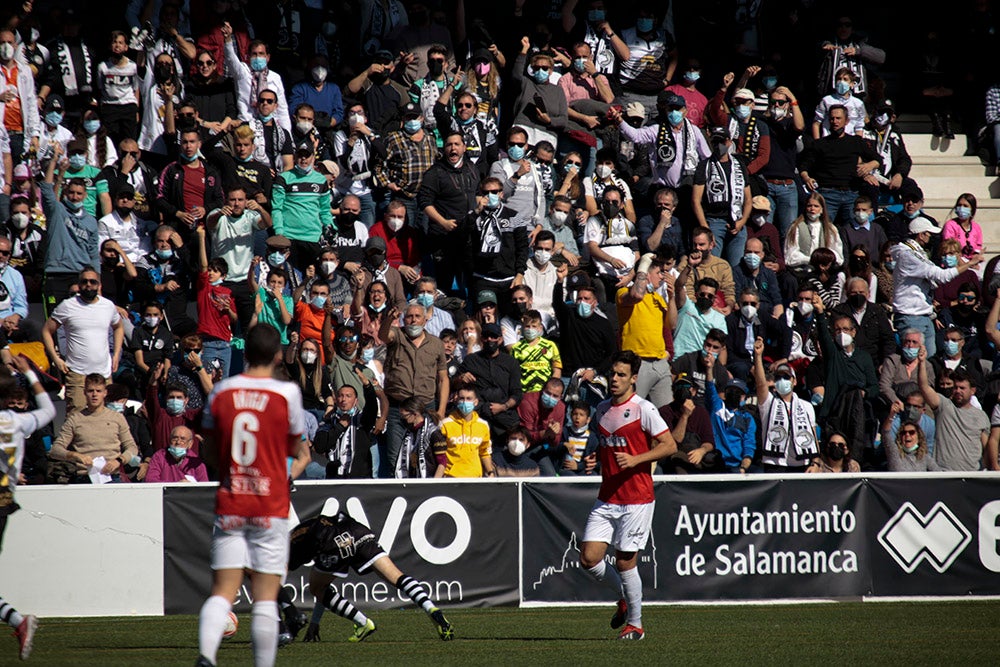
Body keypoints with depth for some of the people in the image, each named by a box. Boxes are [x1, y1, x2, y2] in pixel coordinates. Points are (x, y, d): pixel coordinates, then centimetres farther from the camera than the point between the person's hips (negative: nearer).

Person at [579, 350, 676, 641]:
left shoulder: (643, 409, -8)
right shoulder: (602, 409, 12)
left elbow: (669, 445, -11)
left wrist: (635, 459, -20)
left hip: (637, 500, -6)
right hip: (606, 499, 6)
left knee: (625, 562, -3)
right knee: (589, 557, -4)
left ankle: (635, 623, 14)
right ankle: (625, 597, 22)